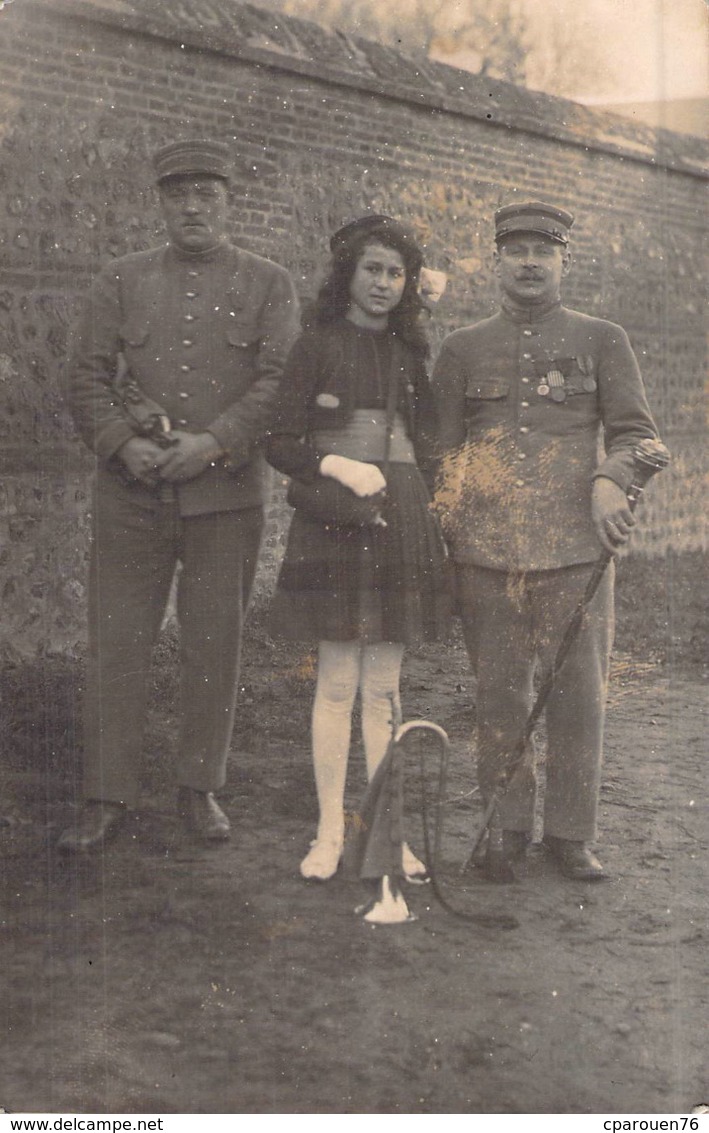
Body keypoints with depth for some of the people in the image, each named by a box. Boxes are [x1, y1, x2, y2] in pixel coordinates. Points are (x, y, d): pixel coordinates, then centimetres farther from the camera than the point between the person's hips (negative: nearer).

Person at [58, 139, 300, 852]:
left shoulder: (268, 285, 7)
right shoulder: (121, 280, 11)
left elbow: (279, 382, -3)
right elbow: (85, 377, 6)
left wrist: (213, 442, -15)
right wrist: (121, 443, -11)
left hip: (228, 491, -1)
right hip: (131, 492, 1)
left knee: (215, 645, 5)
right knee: (116, 641, 1)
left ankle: (200, 788, 20)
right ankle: (106, 798, 11)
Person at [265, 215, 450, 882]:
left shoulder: (409, 353, 15)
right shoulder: (317, 345, 1)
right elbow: (280, 444, -4)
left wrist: (430, 520, 13)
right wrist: (339, 466, -20)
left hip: (400, 524, 4)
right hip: (332, 521, -4)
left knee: (385, 687, 6)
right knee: (337, 682, -1)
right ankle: (329, 832, 9)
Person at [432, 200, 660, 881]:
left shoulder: (603, 342, 9)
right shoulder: (462, 350, 12)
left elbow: (637, 432, 6)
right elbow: (441, 454, 13)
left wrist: (609, 481, -15)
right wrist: (438, 544, 5)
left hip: (577, 550, -1)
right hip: (486, 553, 1)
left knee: (578, 695, 1)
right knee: (498, 697, 5)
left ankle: (570, 833, 14)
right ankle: (507, 827, 17)